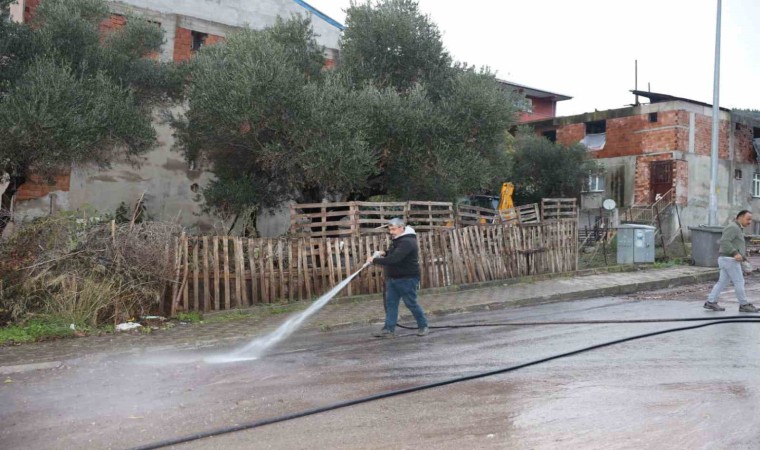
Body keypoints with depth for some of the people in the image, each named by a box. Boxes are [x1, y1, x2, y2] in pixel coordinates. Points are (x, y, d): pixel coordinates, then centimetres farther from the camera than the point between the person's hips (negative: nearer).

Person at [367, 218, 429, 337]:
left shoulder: (407, 242, -23)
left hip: (407, 279, -10)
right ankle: (389, 329, 7)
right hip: (393, 278, 10)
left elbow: (394, 259, -32)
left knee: (411, 303, 0)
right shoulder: (397, 239, 10)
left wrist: (375, 260, -25)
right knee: (390, 303, 5)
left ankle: (423, 326, 17)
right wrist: (385, 253, 6)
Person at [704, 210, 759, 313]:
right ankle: (744, 305, 5)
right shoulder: (733, 227, -13)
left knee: (722, 282, 8)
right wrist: (735, 253, -30)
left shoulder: (737, 229, 21)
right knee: (739, 282, -2)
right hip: (730, 260, -10)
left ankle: (710, 302, 6)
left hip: (728, 260, 10)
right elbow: (724, 242, -24)